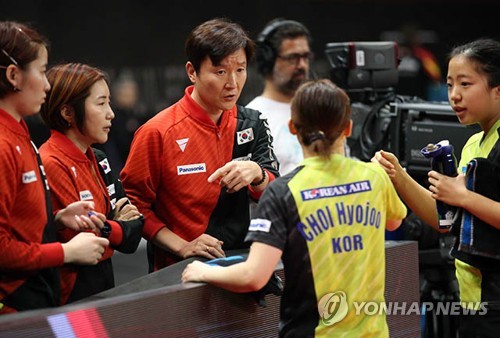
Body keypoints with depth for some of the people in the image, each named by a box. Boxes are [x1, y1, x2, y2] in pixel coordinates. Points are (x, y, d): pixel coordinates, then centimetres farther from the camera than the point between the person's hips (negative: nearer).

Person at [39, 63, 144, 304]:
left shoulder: (97, 161, 11)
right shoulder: (52, 165, -18)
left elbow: (134, 218, 10)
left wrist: (107, 226, -10)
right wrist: (118, 227, -3)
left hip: (102, 282, 8)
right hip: (71, 291, -8)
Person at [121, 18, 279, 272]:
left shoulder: (251, 125, 10)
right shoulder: (158, 132, -5)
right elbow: (134, 204, -2)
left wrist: (257, 174, -16)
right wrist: (181, 246, -11)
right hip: (181, 271, -4)